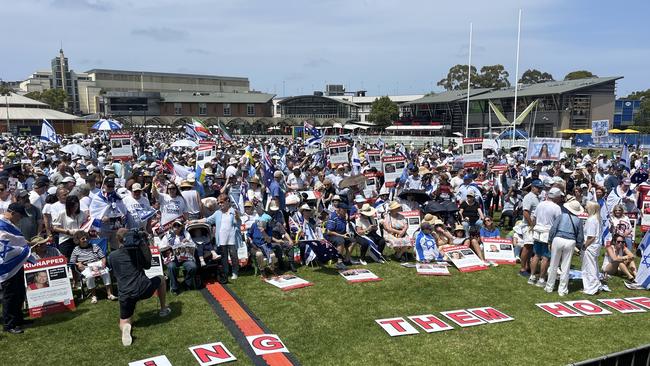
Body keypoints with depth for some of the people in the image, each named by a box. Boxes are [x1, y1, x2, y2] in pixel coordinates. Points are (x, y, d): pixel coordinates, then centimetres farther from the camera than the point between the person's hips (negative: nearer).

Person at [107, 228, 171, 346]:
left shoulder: (111, 256, 5)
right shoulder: (137, 250, 0)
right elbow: (147, 265, 15)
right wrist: (146, 247, 14)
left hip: (125, 294, 1)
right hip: (143, 289, -1)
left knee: (124, 321, 18)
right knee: (160, 279, 30)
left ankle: (125, 327, -19)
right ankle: (163, 309, 38)